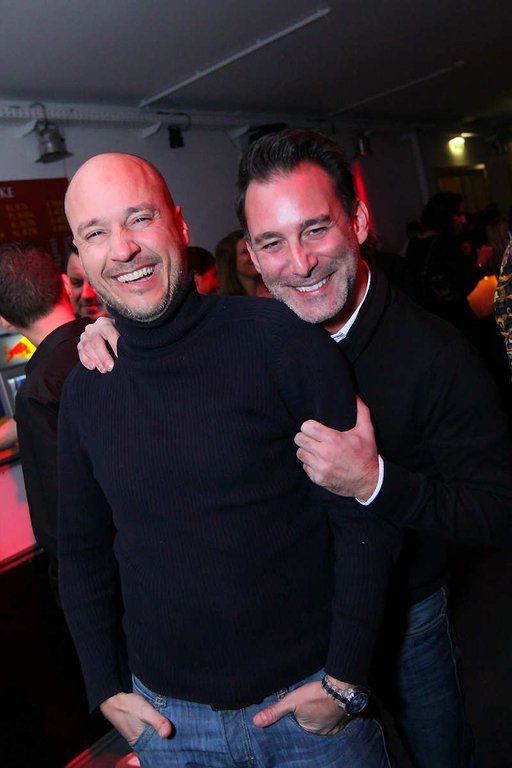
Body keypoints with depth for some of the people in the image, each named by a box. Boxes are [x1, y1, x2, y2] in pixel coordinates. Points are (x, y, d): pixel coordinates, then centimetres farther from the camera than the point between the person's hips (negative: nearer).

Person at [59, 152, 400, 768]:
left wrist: (346, 678, -11)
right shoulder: (85, 389, -2)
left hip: (308, 697, -2)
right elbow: (82, 549, 8)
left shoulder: (283, 341, -16)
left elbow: (363, 515, -12)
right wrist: (106, 688, 5)